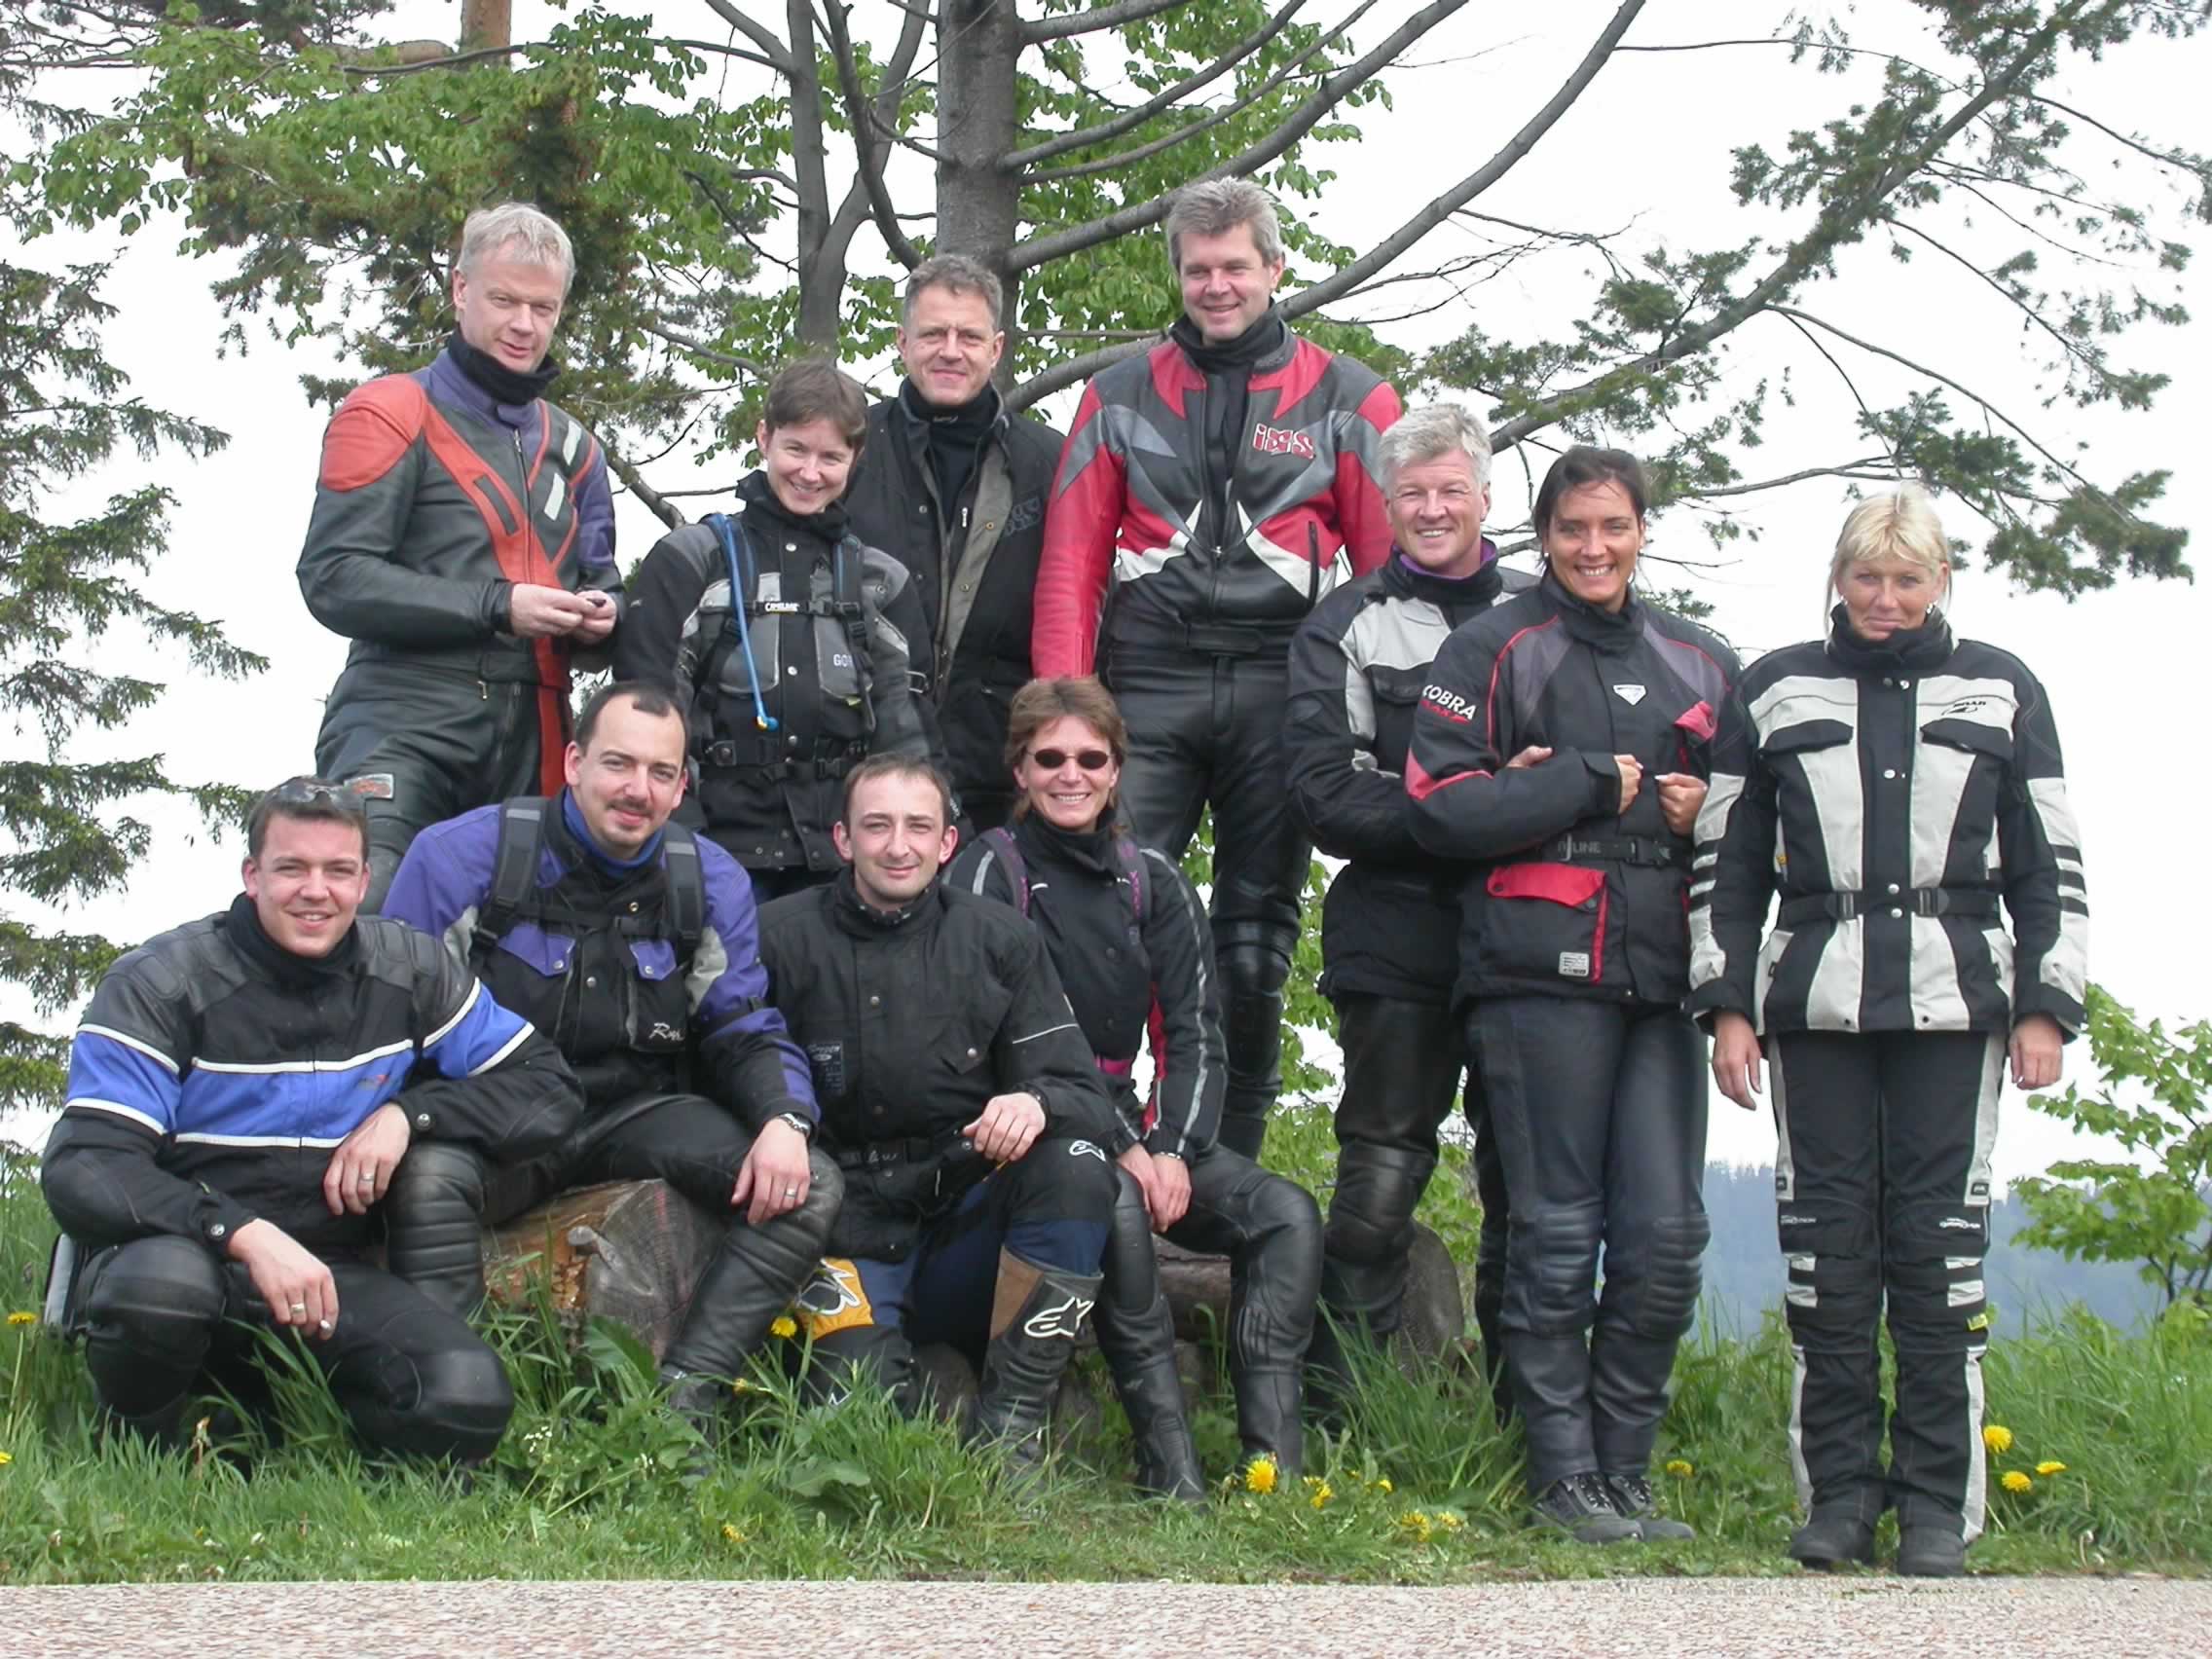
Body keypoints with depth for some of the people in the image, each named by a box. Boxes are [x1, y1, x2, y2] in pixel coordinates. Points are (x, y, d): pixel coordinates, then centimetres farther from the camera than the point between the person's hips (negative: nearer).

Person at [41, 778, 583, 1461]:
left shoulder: (411, 974, 4)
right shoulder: (159, 985, -8)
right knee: (163, 1284, -41)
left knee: (468, 1402, -25)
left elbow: (549, 1085, 8)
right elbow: (82, 1167, -17)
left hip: (326, 1276, 3)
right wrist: (246, 1235, -32)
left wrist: (408, 1112, -10)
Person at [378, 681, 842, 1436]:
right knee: (427, 1177, -38)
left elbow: (745, 1030, 7)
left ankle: (682, 1403, -23)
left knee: (810, 1184, -18)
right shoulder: (460, 855, -8)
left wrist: (784, 1120, -15)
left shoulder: (712, 882, 4)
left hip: (637, 1114, 4)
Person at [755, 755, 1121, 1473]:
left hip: (967, 1217, 3)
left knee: (1076, 1165, -28)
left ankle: (1009, 1433, -22)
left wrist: (1036, 1103, -24)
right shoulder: (783, 938, 0)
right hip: (845, 1236, -2)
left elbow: (1083, 1093, 1)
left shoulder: (999, 941, 5)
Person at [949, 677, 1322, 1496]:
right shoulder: (992, 870, -2)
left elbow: (1195, 1030, 7)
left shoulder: (1151, 880, 12)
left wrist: (1174, 1149, -11)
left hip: (1135, 1123, 5)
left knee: (1286, 1212, -18)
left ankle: (1274, 1461, -26)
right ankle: (1170, 1465, -33)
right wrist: (1117, 1148, -19)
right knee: (1117, 1207, -36)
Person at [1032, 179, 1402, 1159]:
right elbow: (1071, 560, 8)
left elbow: (1393, 565, 5)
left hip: (1282, 688, 0)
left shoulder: (1348, 400, 10)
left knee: (1255, 943, 3)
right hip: (1148, 682, 1)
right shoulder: (1123, 395, 14)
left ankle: (1227, 1177, 10)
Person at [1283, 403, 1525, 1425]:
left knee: (1528, 1184, 6)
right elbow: (1327, 792, -4)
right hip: (1400, 939, -3)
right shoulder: (1348, 630, 7)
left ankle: (1527, 1421, 15)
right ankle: (1335, 1410, 3)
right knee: (1382, 1175, -4)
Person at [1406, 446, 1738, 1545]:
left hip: (1665, 975, 5)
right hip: (1542, 971, -4)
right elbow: (1439, 806, -7)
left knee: (1668, 1233, 0)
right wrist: (1595, 783, -6)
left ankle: (1624, 1471, 11)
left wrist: (1709, 813, 5)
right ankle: (1563, 1478, 4)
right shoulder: (1496, 649, 4)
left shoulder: (1699, 663, 19)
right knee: (1558, 1231, -4)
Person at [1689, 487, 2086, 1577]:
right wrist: (1727, 1006, 3)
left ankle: (1938, 1500, 2)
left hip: (1955, 998, -1)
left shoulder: (2001, 691, 11)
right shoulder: (1773, 693, 11)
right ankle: (1837, 1491, 7)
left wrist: (2046, 1006, 3)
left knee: (1941, 1235, -4)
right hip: (1816, 998, 1)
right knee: (1826, 1235, -1)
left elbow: (2049, 865, 11)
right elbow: (1726, 863, 11)